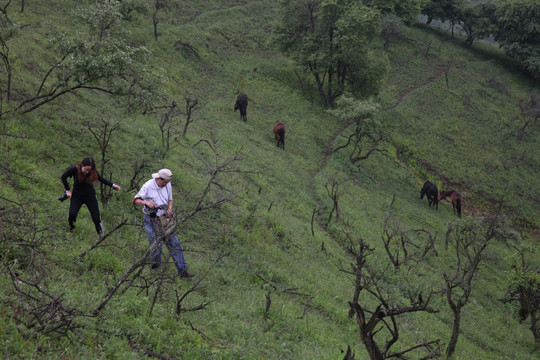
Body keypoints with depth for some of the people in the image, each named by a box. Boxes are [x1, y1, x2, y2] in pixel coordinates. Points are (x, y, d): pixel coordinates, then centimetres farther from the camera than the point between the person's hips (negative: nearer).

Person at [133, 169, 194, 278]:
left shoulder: (167, 185, -2)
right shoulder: (148, 186, -17)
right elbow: (135, 200, -11)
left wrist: (169, 210, -8)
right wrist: (146, 202, -31)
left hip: (163, 218, 5)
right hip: (150, 219, -5)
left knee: (174, 244, 1)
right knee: (156, 244, -7)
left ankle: (183, 271, 5)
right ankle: (156, 263, 26)